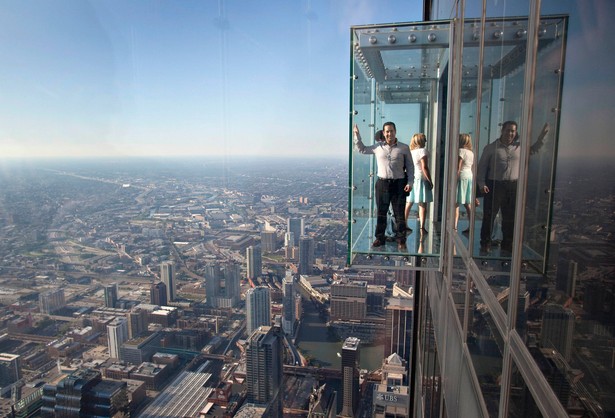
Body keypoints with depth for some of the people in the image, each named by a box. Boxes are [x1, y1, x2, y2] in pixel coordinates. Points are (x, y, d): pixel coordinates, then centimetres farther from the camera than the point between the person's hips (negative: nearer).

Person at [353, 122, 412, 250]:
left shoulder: (404, 148, 2)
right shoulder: (378, 147, 7)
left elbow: (410, 166, 5)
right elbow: (362, 149, 20)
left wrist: (409, 183, -4)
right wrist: (357, 135, 11)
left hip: (399, 184, -2)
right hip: (382, 183, 2)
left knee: (399, 214, 3)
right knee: (381, 213, 9)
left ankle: (401, 240, 13)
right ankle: (380, 238, 20)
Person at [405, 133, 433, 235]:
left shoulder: (410, 151, 9)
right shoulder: (422, 151, -9)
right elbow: (424, 167, -15)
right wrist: (430, 181, -11)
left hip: (410, 179, 6)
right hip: (421, 179, -6)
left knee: (408, 204, 12)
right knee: (423, 205, -2)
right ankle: (422, 227, -3)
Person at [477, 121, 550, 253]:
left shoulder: (519, 147, 11)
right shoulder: (491, 147, 2)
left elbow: (533, 149, 29)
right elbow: (482, 166, 0)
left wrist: (542, 136, 16)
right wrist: (481, 183, -10)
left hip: (513, 187, 3)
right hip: (494, 185, -3)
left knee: (510, 217, 9)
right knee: (489, 216, 0)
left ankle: (507, 244, 21)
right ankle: (485, 243, 10)